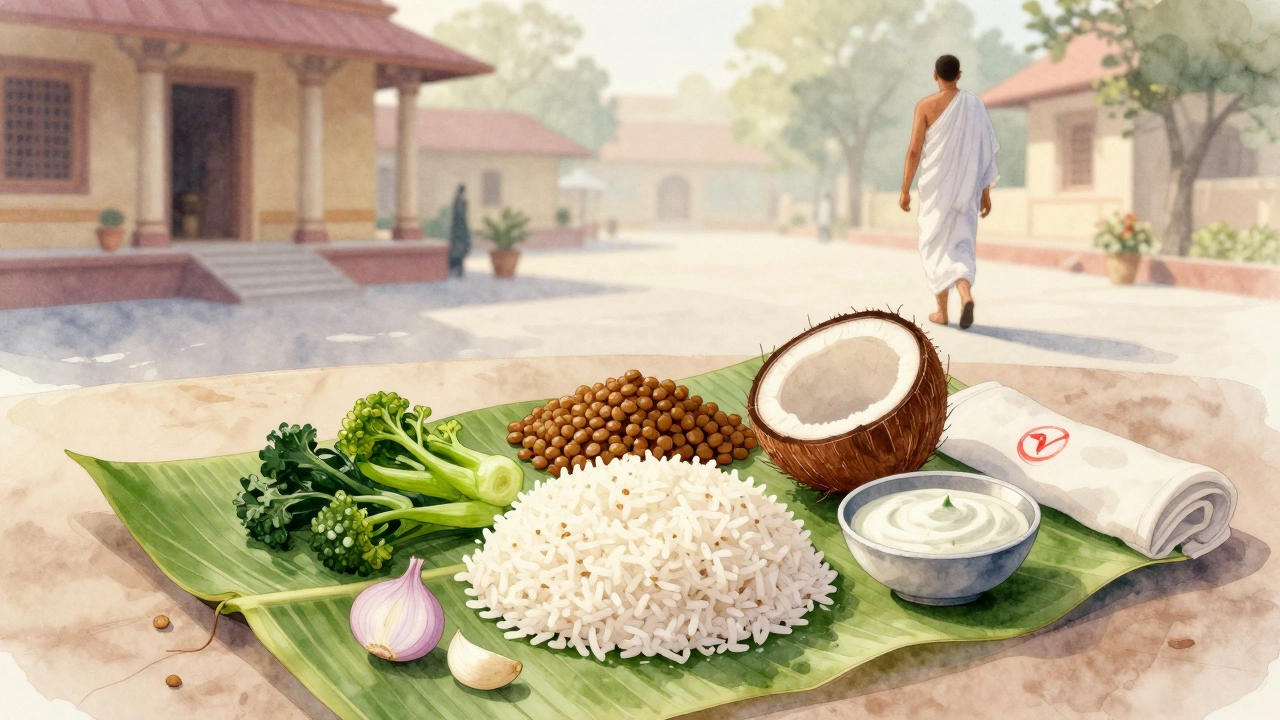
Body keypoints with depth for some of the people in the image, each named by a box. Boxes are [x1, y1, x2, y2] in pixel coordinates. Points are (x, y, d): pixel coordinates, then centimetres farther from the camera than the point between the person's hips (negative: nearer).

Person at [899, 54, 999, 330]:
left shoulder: (926, 105, -7)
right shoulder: (974, 104, 1)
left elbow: (914, 151, -11)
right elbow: (984, 150, 1)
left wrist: (905, 190, -3)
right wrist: (985, 192, 7)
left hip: (936, 186, -2)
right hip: (966, 186, 2)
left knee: (936, 247, 14)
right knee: (959, 246, 7)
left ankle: (942, 312, 15)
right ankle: (966, 295, -22)